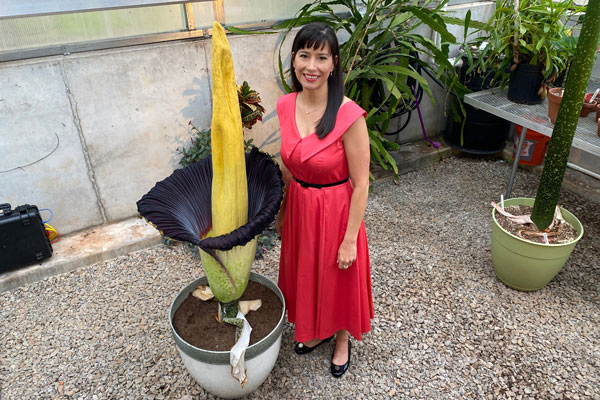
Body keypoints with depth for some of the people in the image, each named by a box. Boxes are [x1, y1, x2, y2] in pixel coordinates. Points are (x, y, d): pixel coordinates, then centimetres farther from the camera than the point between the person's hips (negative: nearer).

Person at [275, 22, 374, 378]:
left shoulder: (349, 115, -24)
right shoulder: (286, 106, -6)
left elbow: (360, 184, -18)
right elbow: (287, 166, 6)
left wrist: (350, 240, -15)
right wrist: (281, 212, 13)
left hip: (336, 211, -5)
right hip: (298, 208, 5)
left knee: (339, 280, 17)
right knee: (305, 274, 24)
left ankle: (343, 338, 48)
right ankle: (317, 331, 53)